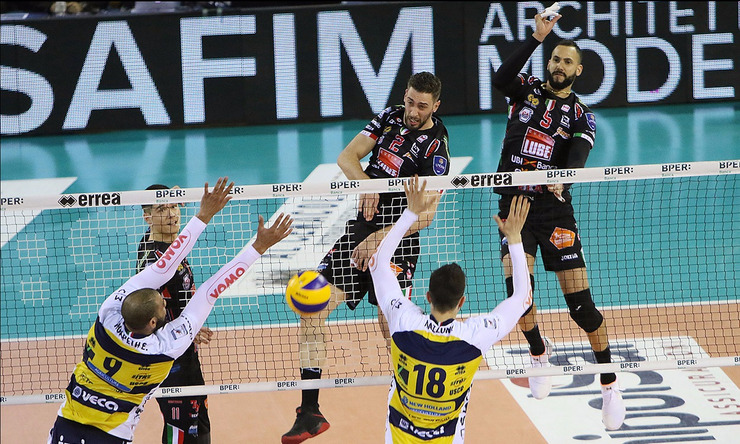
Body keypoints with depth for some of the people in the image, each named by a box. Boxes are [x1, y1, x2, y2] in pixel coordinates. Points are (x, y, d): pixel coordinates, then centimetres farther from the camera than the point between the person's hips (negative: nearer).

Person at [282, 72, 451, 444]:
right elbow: (347, 156, 5)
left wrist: (379, 239, -25)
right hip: (358, 230, 6)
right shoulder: (390, 117, 7)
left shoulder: (435, 149, -12)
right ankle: (309, 412, -2)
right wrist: (365, 183, -15)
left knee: (395, 333, -12)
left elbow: (425, 214, -18)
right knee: (312, 310, -6)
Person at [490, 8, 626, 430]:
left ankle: (610, 386, 8)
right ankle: (539, 352, 18)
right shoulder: (528, 89, 7)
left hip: (554, 208, -1)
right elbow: (501, 78, -17)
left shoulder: (582, 116, 4)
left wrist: (562, 178, -36)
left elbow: (577, 158, -13)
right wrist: (537, 37, -23)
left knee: (581, 303, -7)